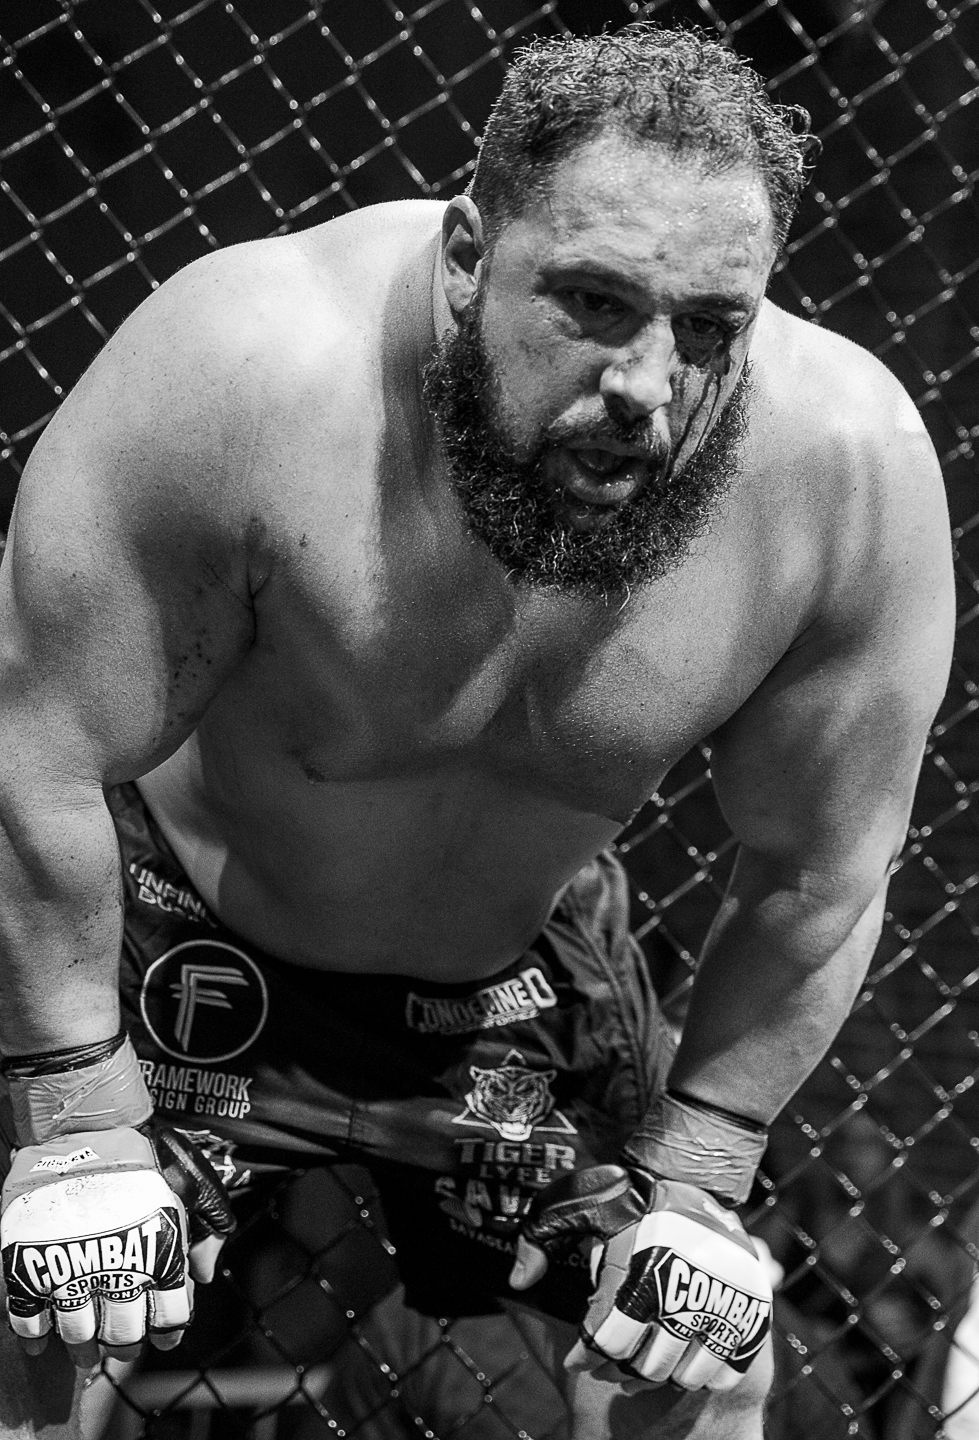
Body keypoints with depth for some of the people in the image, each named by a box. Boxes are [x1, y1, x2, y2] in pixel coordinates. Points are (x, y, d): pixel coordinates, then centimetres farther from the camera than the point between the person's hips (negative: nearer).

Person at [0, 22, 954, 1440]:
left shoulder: (852, 465, -26)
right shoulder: (254, 371, -35)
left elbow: (815, 874, -11)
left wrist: (695, 1185, -8)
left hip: (523, 977, 3)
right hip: (183, 949, -3)